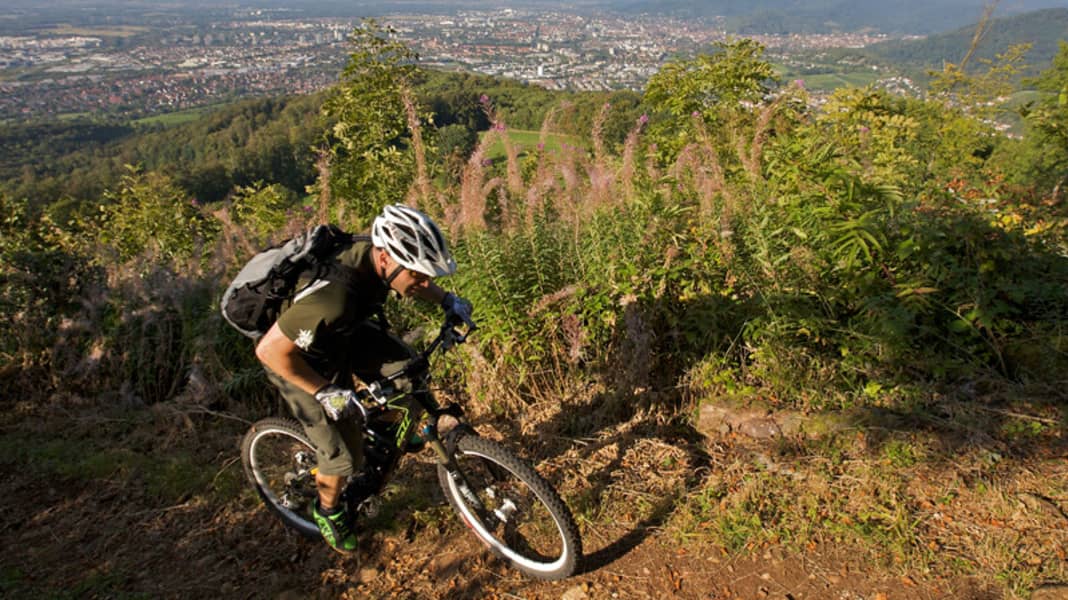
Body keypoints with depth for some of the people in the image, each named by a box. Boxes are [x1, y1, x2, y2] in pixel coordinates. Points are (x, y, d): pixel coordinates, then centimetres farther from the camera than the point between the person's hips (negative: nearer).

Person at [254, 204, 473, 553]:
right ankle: (328, 511, 32)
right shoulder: (336, 295, -44)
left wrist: (447, 301, -10)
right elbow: (269, 350, -33)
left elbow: (415, 284, 4)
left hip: (343, 335, 6)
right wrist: (325, 393, -26)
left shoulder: (378, 255, -21)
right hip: (298, 358, -6)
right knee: (343, 455, 0)